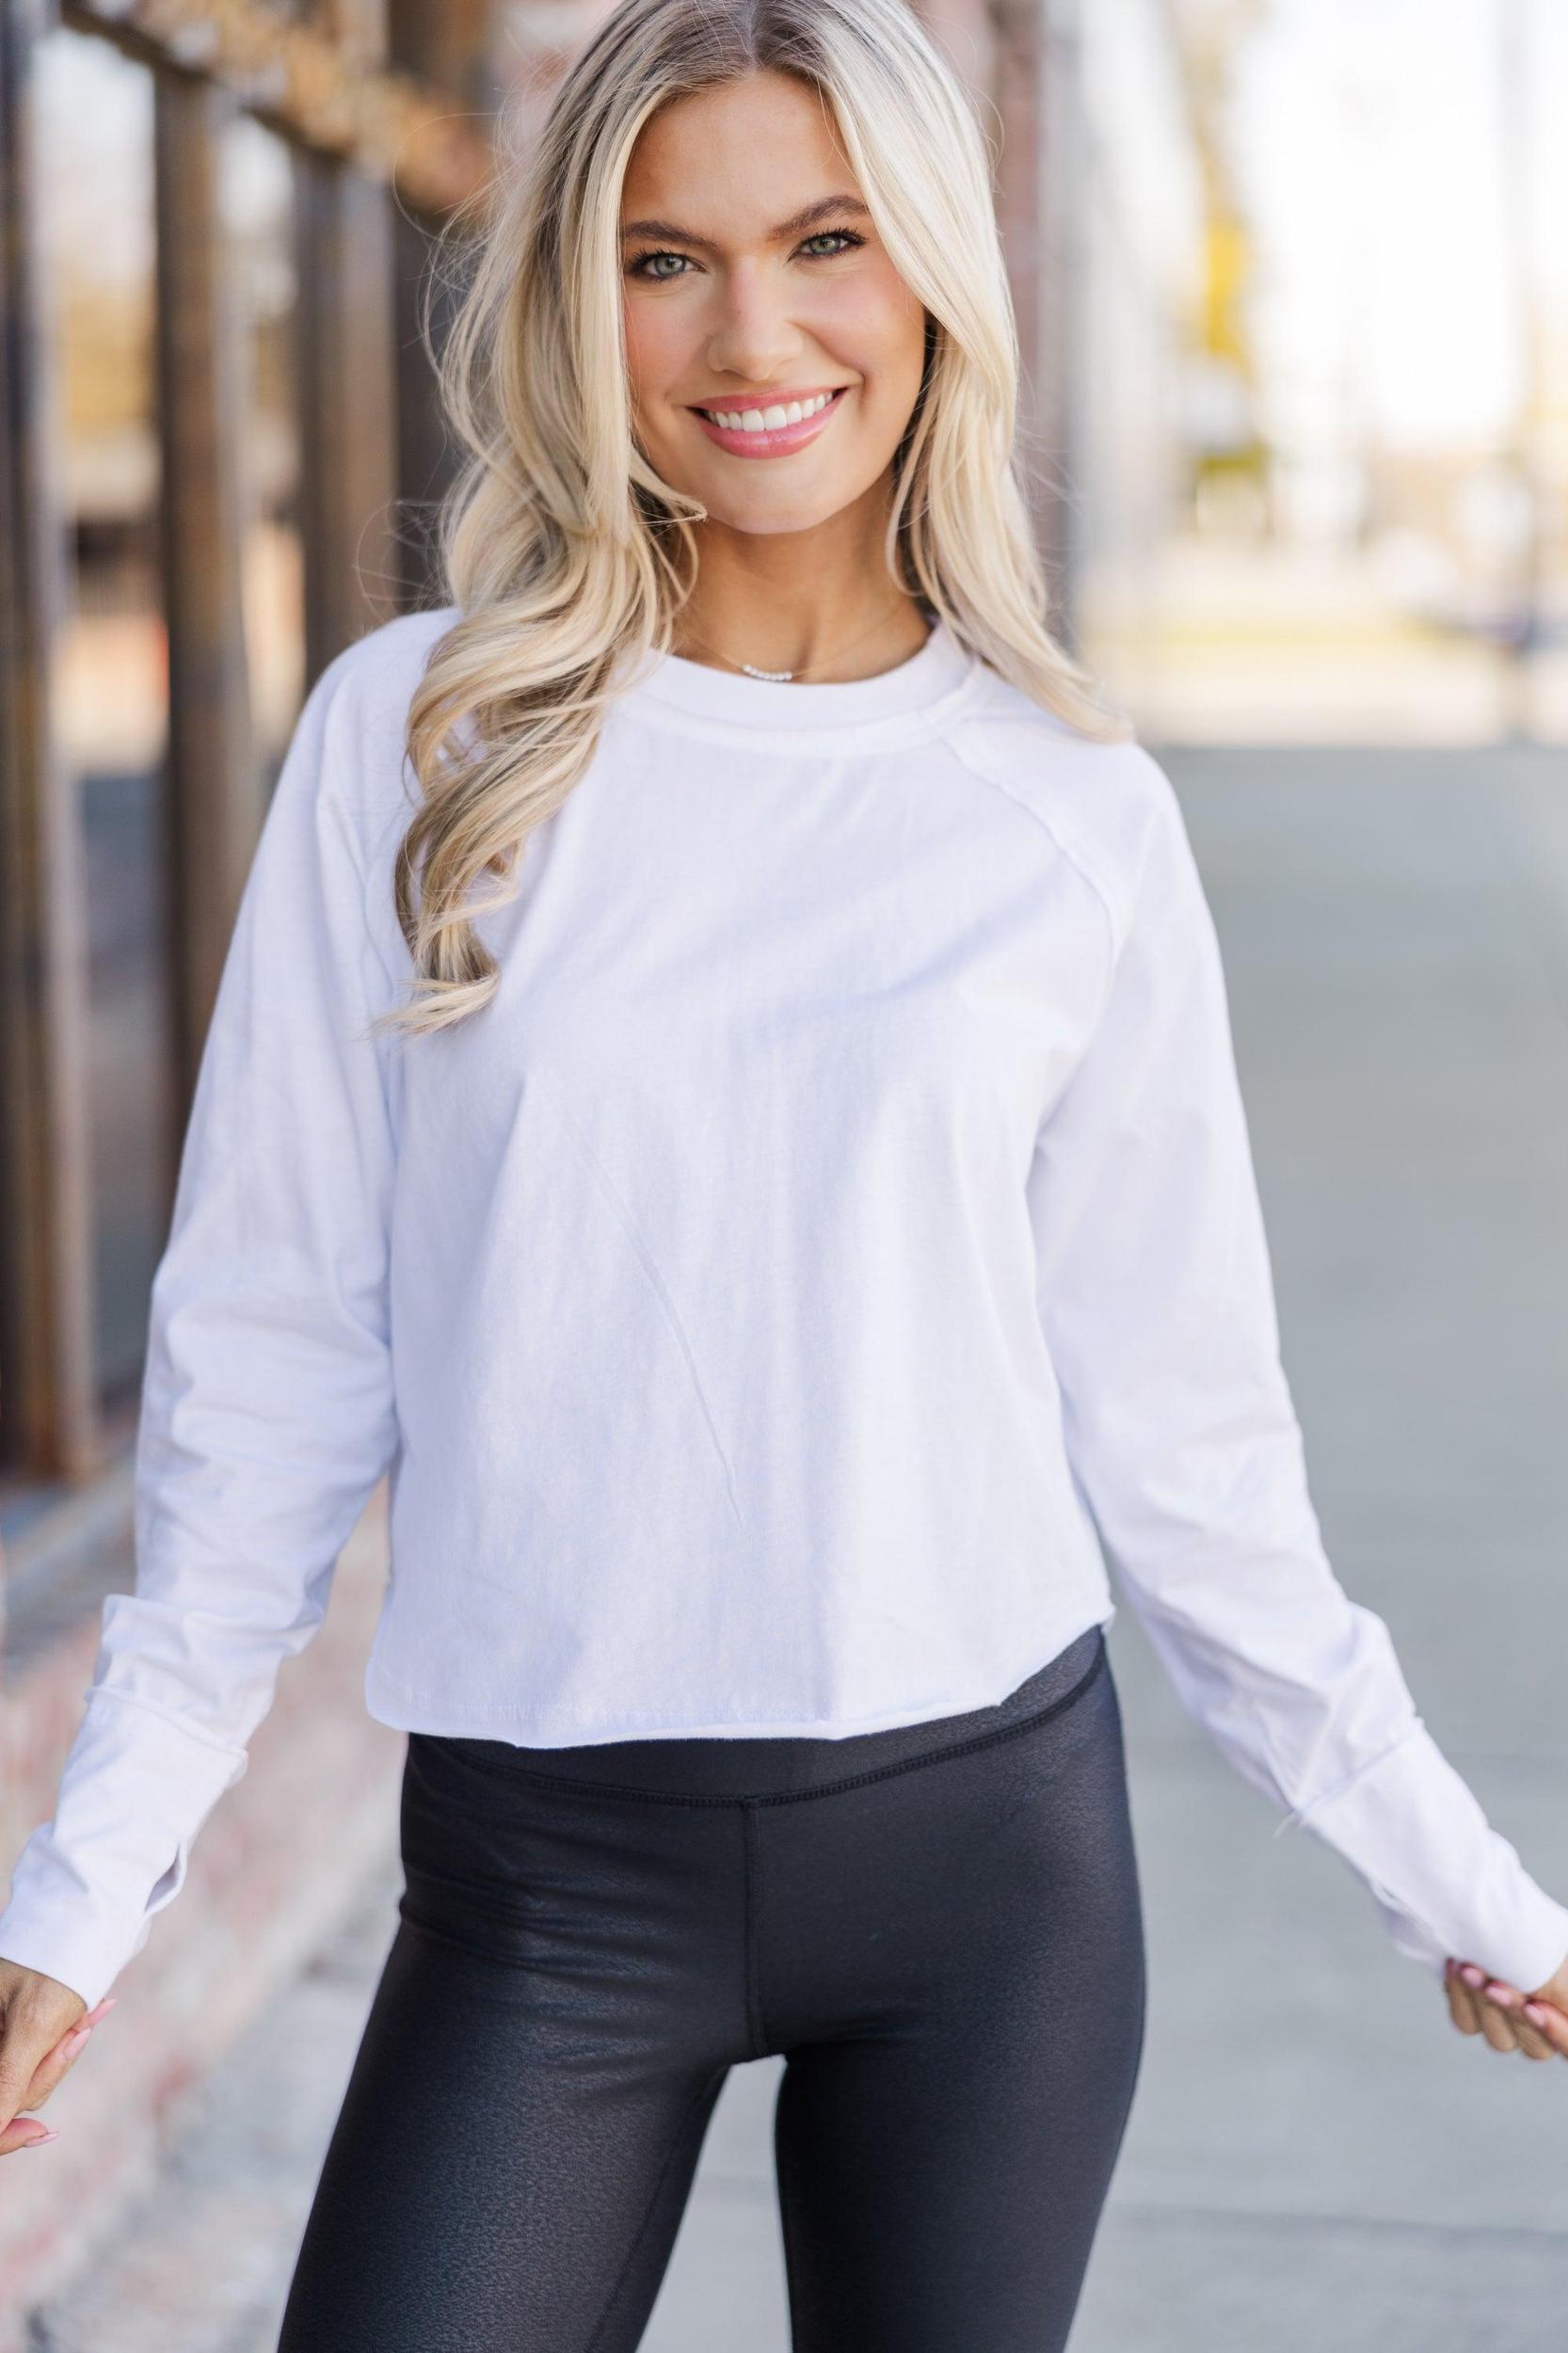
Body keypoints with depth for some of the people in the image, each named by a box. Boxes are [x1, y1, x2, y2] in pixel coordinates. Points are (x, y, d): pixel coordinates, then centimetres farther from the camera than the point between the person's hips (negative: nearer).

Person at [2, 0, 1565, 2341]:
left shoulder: (1078, 816, 0)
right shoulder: (421, 736, -2)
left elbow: (1175, 1423, 6)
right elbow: (273, 1341, 1)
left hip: (986, 1836, 1)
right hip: (548, 1878, 0)